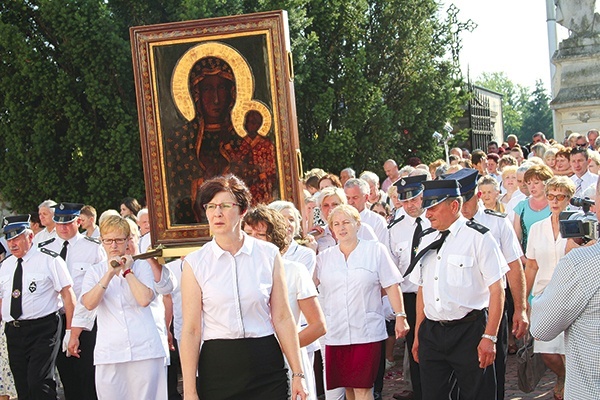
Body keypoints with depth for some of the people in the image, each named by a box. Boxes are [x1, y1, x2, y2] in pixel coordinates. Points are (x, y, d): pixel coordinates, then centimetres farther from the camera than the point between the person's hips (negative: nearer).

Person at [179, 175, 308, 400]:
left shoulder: (268, 255, 2)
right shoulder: (195, 263, -1)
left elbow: (282, 319, 2)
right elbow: (191, 330, -3)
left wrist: (297, 374, -1)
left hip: (266, 366, 1)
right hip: (216, 367, 0)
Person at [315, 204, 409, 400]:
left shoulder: (376, 250, 2)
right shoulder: (324, 257, 11)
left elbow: (391, 286, 1)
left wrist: (400, 316, -6)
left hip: (367, 331, -3)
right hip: (335, 333, 3)